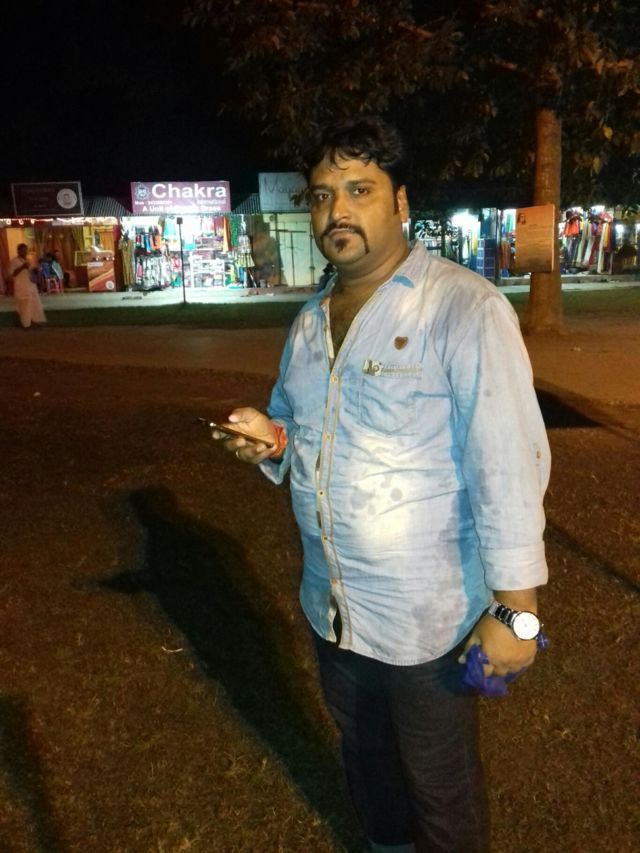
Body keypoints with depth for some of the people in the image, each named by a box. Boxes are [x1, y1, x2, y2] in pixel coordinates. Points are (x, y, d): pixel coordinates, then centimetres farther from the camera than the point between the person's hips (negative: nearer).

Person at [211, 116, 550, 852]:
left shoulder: (464, 307, -19)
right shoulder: (308, 321, 4)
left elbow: (508, 464, -21)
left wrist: (515, 610, -20)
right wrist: (273, 439, -7)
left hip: (427, 615, -6)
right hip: (329, 605, 7)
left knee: (440, 788, 18)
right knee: (363, 757, 29)